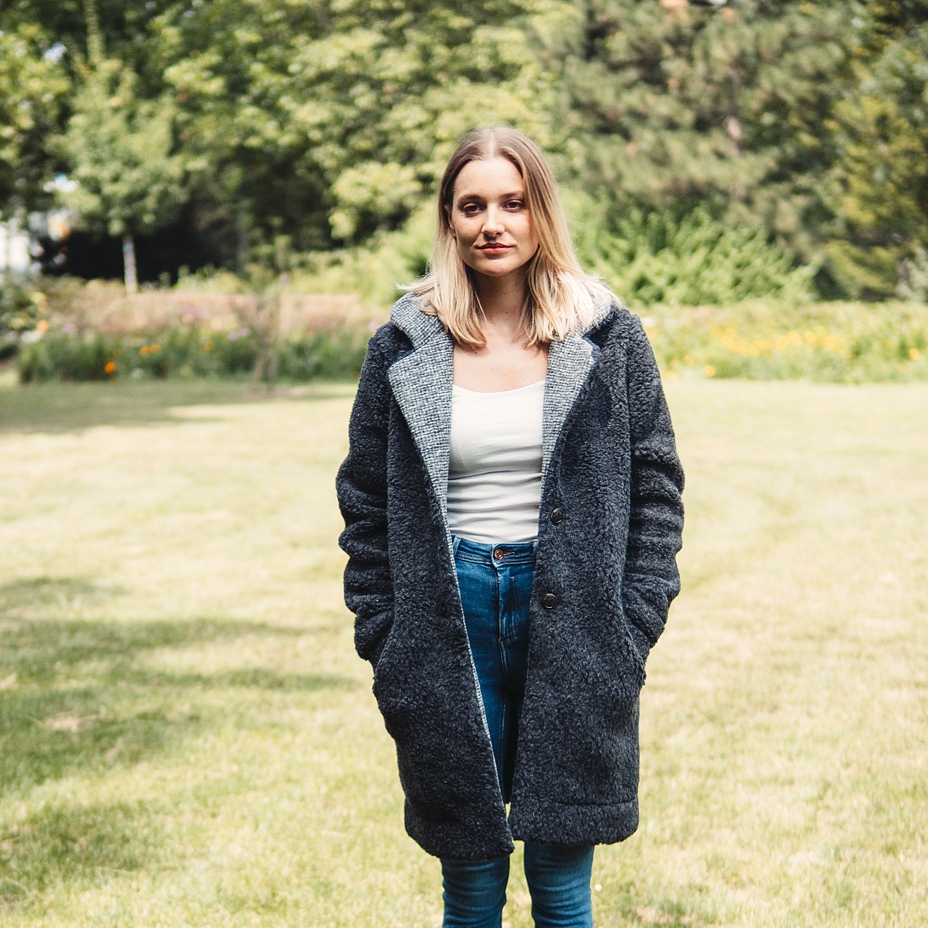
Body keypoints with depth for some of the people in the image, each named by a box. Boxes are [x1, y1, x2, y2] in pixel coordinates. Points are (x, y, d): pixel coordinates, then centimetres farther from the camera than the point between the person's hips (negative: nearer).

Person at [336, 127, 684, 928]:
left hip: (571, 620, 0)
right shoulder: (404, 348, 4)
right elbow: (365, 502, 8)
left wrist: (635, 625, -3)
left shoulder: (609, 338, 2)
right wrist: (381, 638, 2)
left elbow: (656, 486, 4)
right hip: (448, 626, 1)